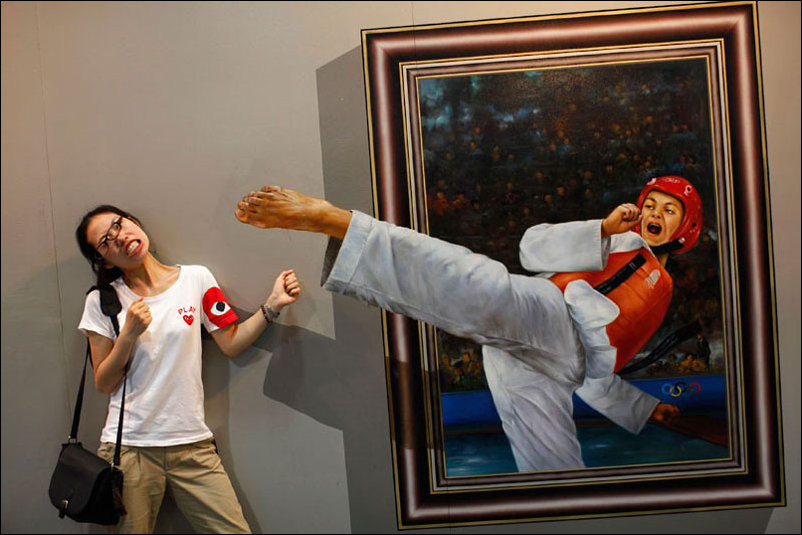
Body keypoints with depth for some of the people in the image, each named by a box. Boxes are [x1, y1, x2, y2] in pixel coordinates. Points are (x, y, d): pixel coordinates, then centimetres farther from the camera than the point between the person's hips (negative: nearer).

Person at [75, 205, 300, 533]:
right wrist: (129, 333, -13)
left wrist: (273, 305, -4)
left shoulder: (196, 279, 3)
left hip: (192, 444, 1)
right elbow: (104, 384, 1)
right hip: (129, 448, 0)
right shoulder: (102, 302, 1)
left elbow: (231, 345, 5)